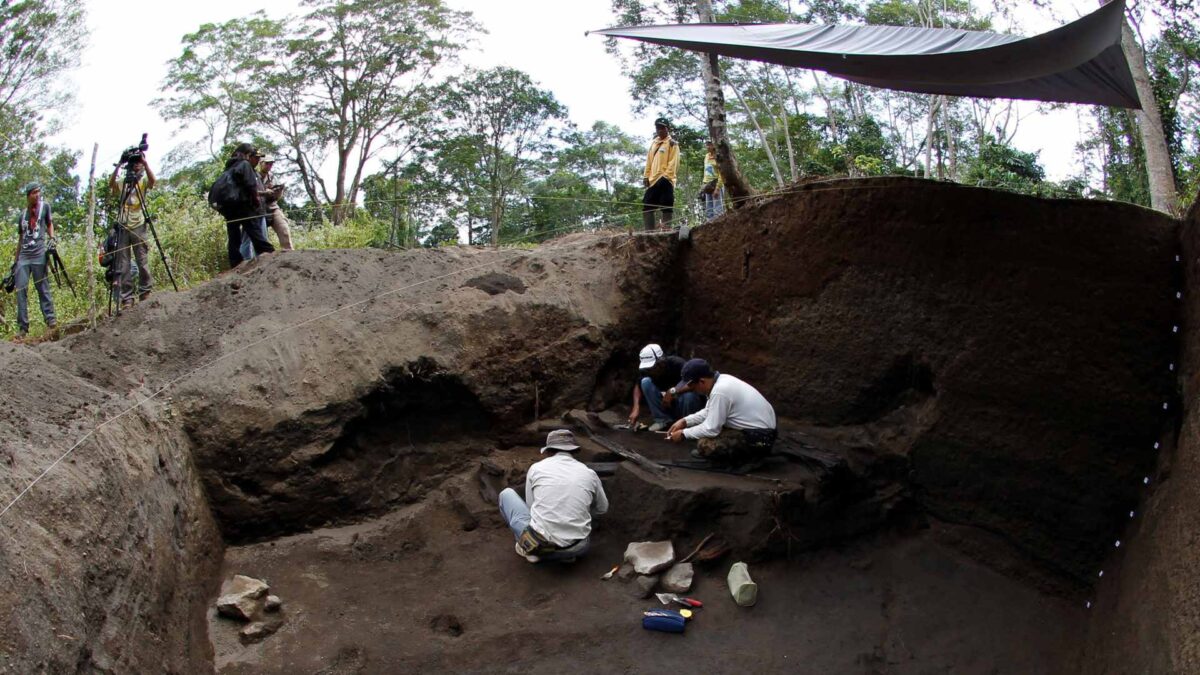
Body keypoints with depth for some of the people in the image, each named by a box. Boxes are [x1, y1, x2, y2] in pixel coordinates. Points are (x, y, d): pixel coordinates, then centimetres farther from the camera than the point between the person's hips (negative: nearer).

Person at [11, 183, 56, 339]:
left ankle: (50, 319, -5)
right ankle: (22, 327, -3)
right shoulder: (22, 214, 15)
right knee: (21, 290, -3)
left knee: (43, 288, -6)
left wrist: (52, 238, -4)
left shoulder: (44, 206, 8)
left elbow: (49, 224, 17)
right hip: (23, 256, 3)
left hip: (39, 254, -3)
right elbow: (20, 239, 20)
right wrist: (14, 261, 18)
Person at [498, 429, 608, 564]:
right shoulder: (589, 474, 8)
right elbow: (602, 508, 25)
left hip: (538, 543, -2)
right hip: (575, 548, 2)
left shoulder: (536, 468, 4)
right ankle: (567, 553, 12)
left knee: (506, 494, 23)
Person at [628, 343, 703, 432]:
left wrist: (673, 391, -41)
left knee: (689, 392, -37)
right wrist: (636, 408, -14)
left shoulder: (678, 365, -29)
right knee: (645, 382, -15)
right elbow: (638, 386, 2)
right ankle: (664, 420, -7)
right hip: (667, 403, 5)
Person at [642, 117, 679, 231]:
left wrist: (665, 176, -18)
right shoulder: (653, 143, 20)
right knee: (647, 206, 6)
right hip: (653, 180, 8)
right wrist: (646, 176, 8)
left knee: (666, 207, -7)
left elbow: (673, 163, -11)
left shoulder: (672, 144, -2)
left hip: (665, 180, -8)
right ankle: (649, 231, 9)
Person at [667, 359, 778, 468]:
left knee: (705, 445, -19)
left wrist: (683, 434, -7)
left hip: (759, 438, -10)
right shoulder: (721, 380, 3)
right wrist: (685, 421, 8)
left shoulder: (720, 391, -25)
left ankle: (751, 456, -3)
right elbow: (708, 412, 17)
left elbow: (711, 429, -20)